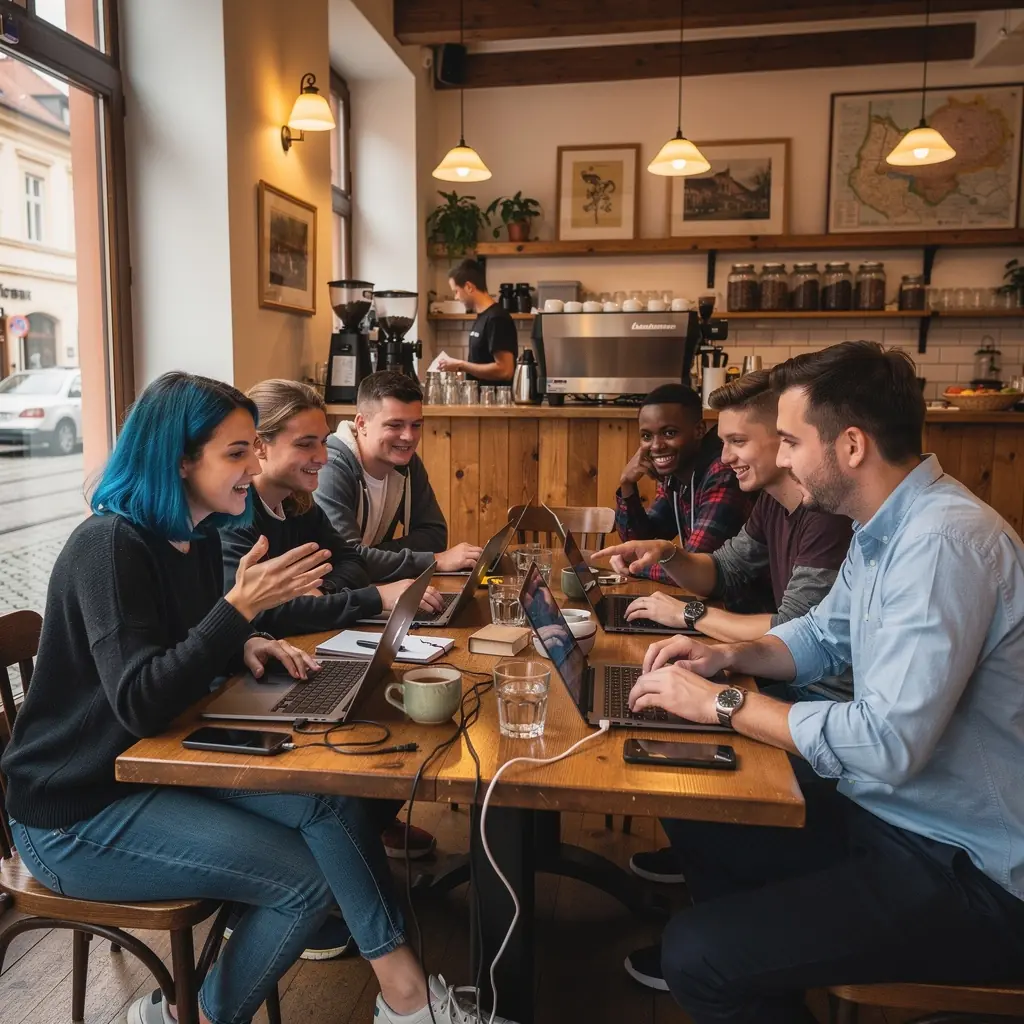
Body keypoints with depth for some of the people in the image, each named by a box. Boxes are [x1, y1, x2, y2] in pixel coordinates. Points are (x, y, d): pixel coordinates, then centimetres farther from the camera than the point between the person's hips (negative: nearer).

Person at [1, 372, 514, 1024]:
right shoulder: (110, 546, -22)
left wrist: (246, 647, -4)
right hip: (80, 810, -7)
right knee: (309, 879, -15)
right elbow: (141, 704, -28)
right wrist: (241, 606, -30)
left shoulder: (199, 536, 4)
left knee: (330, 798, -13)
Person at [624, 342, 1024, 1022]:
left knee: (696, 958, -15)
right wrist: (729, 656, -1)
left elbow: (888, 745, -32)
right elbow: (822, 637, 18)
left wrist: (723, 703, -21)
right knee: (699, 827, 16)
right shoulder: (884, 530, 4)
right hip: (893, 812, 9)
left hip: (968, 871, -9)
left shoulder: (943, 543, -27)